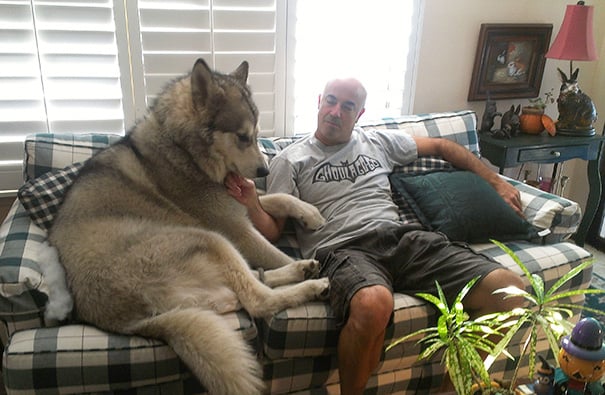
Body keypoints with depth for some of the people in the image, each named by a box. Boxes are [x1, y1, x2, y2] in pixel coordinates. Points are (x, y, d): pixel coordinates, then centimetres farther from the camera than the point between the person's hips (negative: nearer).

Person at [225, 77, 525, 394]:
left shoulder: (379, 142, 24)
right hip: (341, 250, -4)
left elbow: (442, 146, 34)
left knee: (510, 289, -15)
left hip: (402, 238, 5)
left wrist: (496, 182, 31)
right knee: (373, 303, -42)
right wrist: (251, 202, -16)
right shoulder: (290, 160, 13)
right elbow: (272, 232, 6)